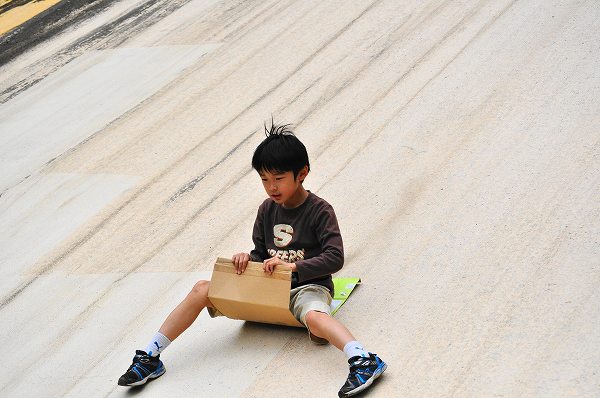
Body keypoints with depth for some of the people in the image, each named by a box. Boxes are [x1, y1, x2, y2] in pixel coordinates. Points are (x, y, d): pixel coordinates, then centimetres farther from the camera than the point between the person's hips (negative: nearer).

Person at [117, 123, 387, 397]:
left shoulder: (320, 211, -10)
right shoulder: (267, 209, 8)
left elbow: (335, 258, -19)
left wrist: (293, 266, -28)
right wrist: (248, 258, -9)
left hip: (307, 285, -6)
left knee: (314, 316, -43)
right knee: (202, 289, -10)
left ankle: (363, 361, -62)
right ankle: (150, 357, -11)